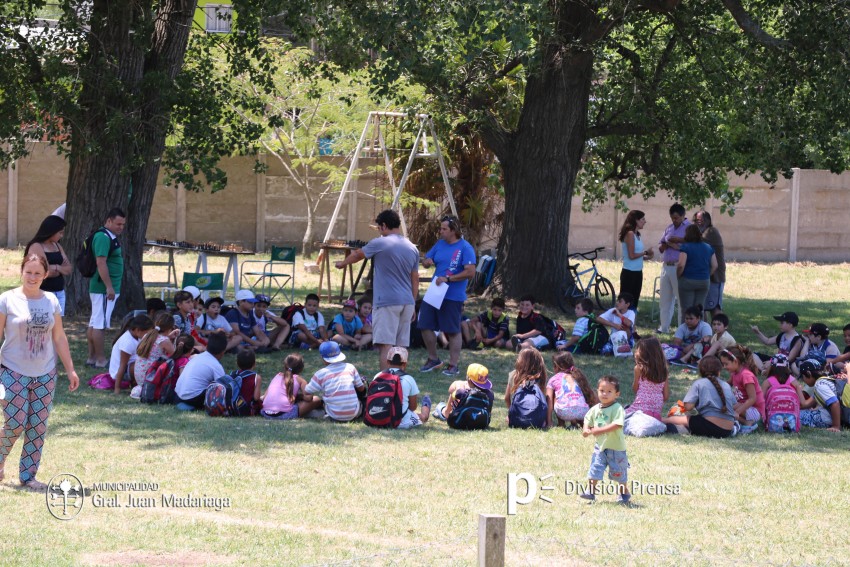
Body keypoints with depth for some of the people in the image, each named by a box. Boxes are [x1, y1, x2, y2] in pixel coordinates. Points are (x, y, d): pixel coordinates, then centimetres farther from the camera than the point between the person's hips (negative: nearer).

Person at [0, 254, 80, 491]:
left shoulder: (51, 301, 5)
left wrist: (70, 369, 9)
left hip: (45, 374, 4)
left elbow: (59, 337, 11)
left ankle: (28, 476, 10)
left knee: (38, 427, 2)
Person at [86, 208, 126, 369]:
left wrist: (111, 287, 23)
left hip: (98, 288, 11)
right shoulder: (103, 237, -16)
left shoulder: (111, 237, 16)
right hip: (104, 289, -11)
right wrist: (109, 287, -25)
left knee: (94, 323, 12)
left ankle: (92, 357, 16)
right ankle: (100, 360, -7)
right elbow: (101, 263, -23)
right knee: (100, 325, -7)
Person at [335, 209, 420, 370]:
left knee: (385, 345, -9)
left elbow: (357, 255, 14)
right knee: (401, 346, 10)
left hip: (387, 302, -6)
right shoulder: (413, 248, 12)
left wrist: (342, 264, 34)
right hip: (407, 303, 6)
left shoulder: (379, 244, -5)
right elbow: (415, 280, 15)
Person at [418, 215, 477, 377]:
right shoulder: (440, 244, 10)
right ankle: (433, 359, 23)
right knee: (425, 325, 7)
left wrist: (447, 279, -22)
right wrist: (427, 262, -8)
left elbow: (470, 272, -18)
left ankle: (453, 365, 9)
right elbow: (426, 260, 18)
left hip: (453, 296, -7)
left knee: (453, 331, 0)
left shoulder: (465, 248, -11)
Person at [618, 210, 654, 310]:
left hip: (637, 272, 9)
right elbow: (632, 255, -18)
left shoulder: (636, 234, 12)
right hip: (629, 272, -9)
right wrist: (645, 252, -7)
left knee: (634, 302, 12)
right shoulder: (630, 234, -13)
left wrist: (647, 256, 0)